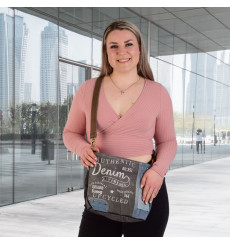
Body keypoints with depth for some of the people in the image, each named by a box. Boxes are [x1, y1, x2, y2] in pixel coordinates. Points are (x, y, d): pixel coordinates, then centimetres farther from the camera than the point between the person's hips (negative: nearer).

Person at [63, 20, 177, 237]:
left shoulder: (157, 92, 1)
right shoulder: (88, 89, 1)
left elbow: (167, 141, 8)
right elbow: (71, 133, 11)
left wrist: (159, 170, -11)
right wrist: (82, 148, -11)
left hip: (147, 187, 0)